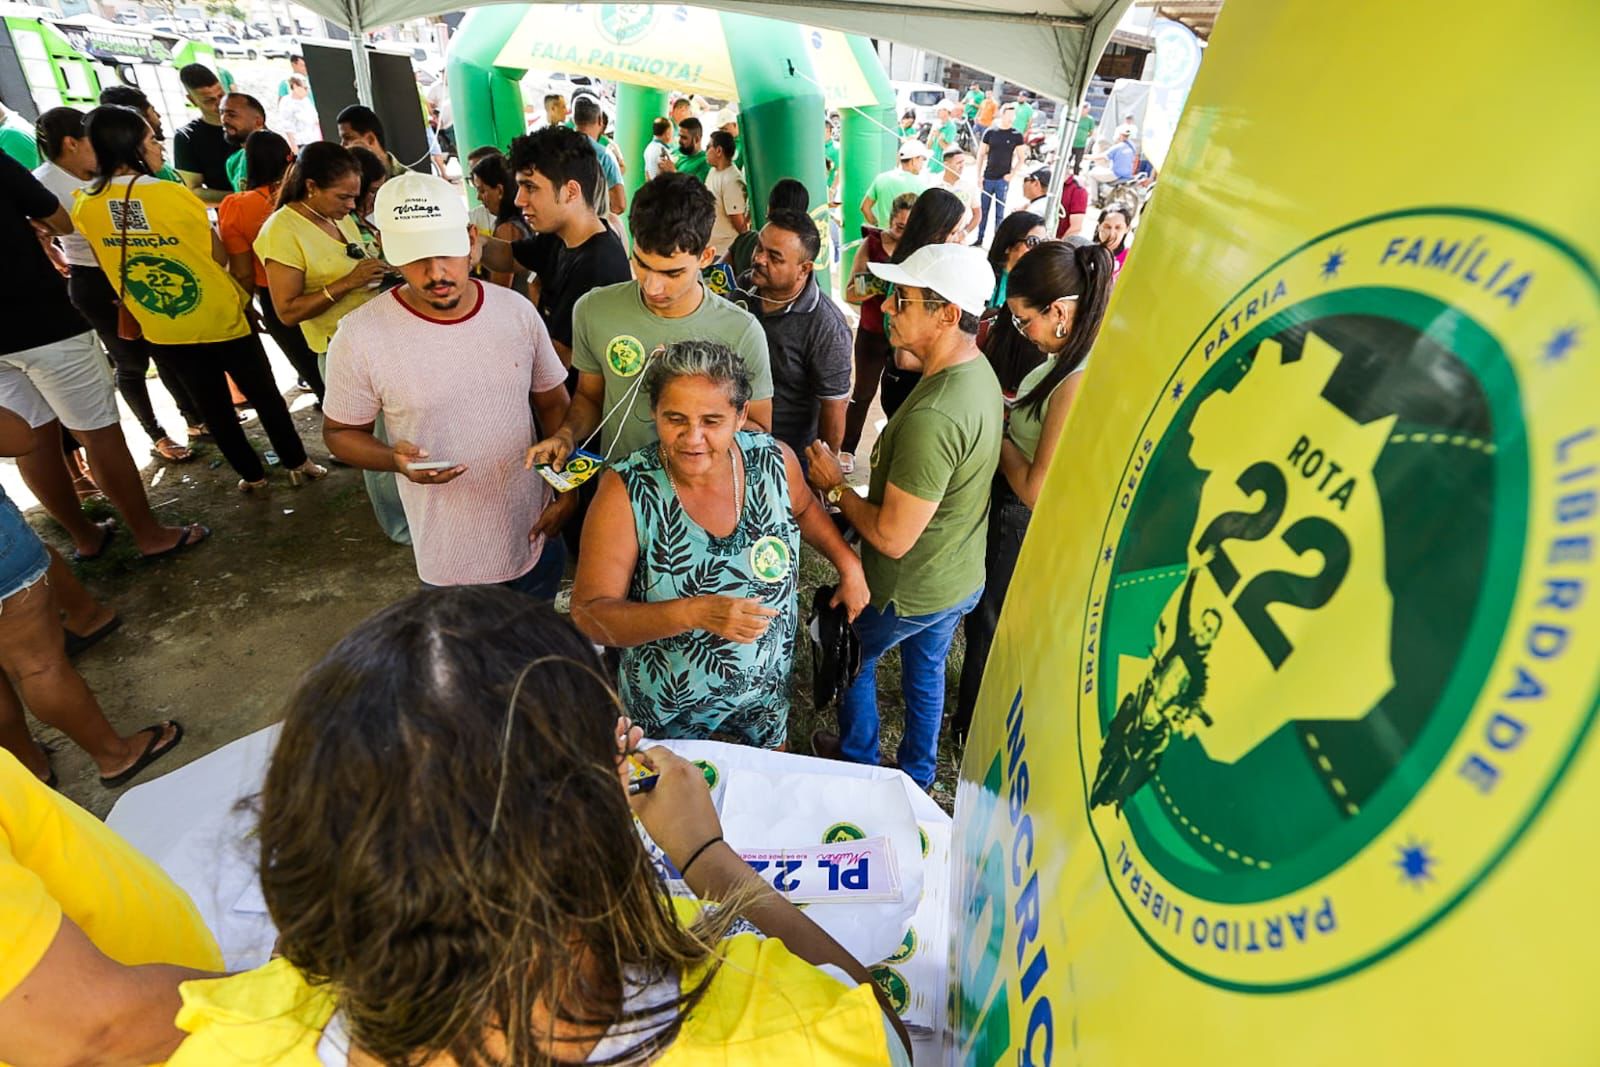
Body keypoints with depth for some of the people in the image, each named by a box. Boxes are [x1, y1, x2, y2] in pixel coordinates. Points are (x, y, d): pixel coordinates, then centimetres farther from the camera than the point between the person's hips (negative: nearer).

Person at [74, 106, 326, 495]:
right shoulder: (172, 194, -17)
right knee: (263, 393, 10)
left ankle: (252, 475, 24)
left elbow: (111, 264, 8)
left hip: (163, 328, 4)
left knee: (212, 405, 15)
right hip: (219, 316, -4)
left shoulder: (84, 207, -3)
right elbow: (219, 255, -8)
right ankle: (297, 463, 20)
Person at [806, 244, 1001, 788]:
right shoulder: (979, 370, -4)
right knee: (926, 670, 28)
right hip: (962, 578, 8)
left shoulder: (932, 416, -37)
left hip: (911, 592, -8)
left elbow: (892, 537, -31)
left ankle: (859, 765, 45)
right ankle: (918, 774, 52)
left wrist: (836, 485, -17)